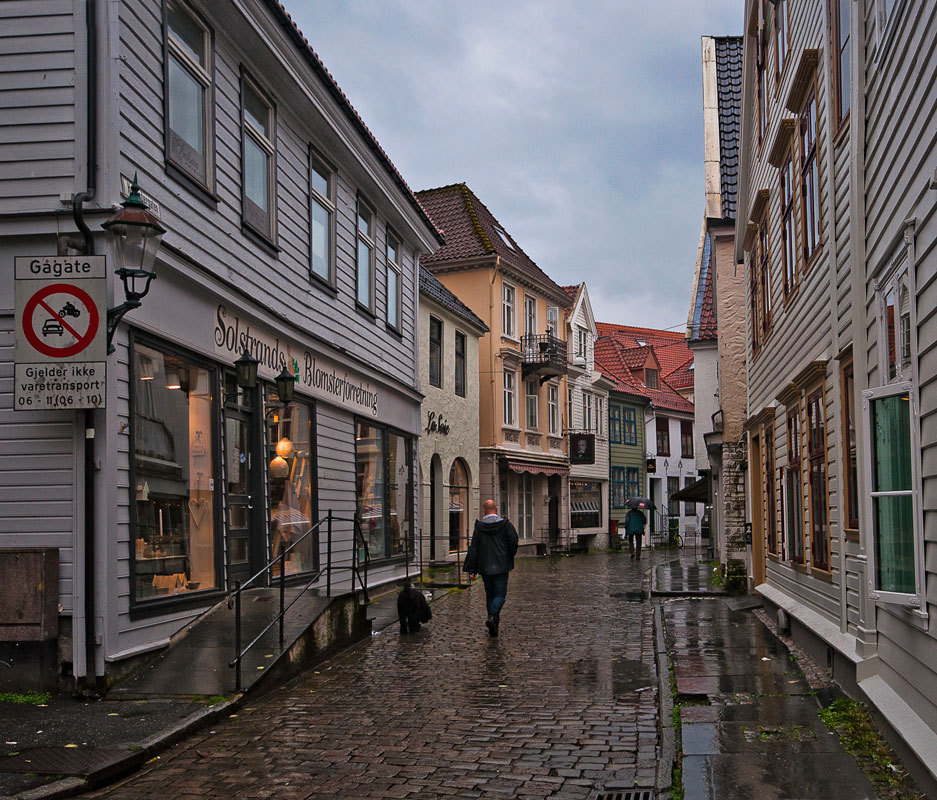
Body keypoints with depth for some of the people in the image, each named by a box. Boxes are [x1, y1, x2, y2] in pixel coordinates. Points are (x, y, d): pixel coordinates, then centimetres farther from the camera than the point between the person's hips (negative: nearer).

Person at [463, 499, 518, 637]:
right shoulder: (505, 524, -5)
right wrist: (510, 558, 11)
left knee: (489, 595, 13)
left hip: (485, 567, 2)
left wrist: (471, 568, -1)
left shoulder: (479, 526, -2)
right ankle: (493, 617, -23)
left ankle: (493, 628, 13)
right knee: (500, 594, 2)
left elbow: (473, 548, -3)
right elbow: (513, 542, -8)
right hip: (501, 566, -2)